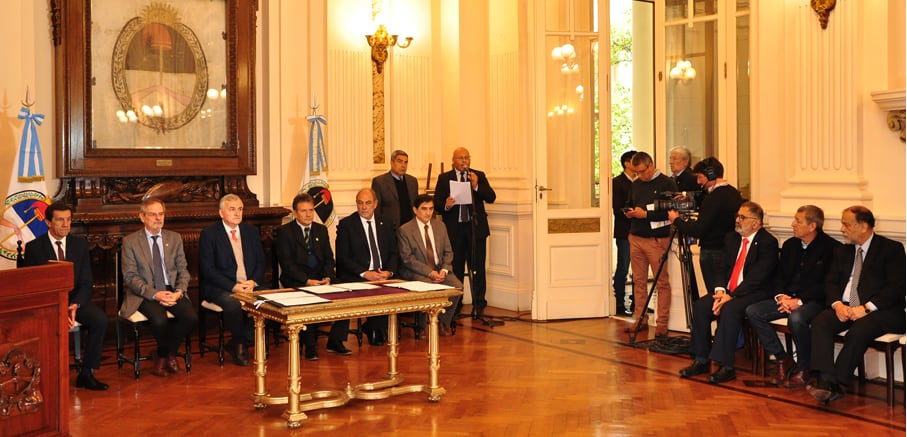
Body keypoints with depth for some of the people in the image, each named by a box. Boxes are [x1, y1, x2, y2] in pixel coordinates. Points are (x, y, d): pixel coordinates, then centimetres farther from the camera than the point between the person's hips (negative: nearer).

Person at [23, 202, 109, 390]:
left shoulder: (80, 244, 7)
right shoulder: (34, 248, -1)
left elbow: (86, 282, 4)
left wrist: (75, 305, -16)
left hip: (75, 300, 3)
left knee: (100, 320, -25)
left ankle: (86, 374, -15)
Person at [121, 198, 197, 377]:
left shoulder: (175, 238, 12)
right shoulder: (130, 241, 1)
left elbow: (183, 270, 9)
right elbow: (130, 277, -5)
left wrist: (179, 292, -12)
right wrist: (155, 294, -19)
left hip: (172, 291, 3)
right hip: (145, 294, -3)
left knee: (191, 317, -25)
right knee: (160, 320, -32)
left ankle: (165, 354, 2)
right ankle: (167, 354, 3)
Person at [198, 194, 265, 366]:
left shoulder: (252, 231, 14)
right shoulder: (209, 234, -1)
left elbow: (261, 262, 13)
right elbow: (208, 269, -8)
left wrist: (253, 281, -9)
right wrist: (233, 286, -19)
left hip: (250, 285, 5)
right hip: (220, 287, -4)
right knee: (233, 304, -37)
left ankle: (238, 344, -8)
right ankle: (239, 343, -5)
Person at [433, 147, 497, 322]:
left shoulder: (479, 176, 8)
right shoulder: (444, 178, 7)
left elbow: (491, 197, -2)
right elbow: (437, 202, 1)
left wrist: (477, 186, -17)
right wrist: (446, 205, -20)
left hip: (476, 227, 0)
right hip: (454, 229, 0)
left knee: (477, 267, 1)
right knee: (455, 268, 4)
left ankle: (479, 306, 8)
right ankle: (455, 306, 13)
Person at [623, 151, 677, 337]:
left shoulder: (666, 183, -6)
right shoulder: (635, 184, 15)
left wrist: (646, 214, -16)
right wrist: (629, 212, 4)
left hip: (657, 239, -6)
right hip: (636, 238, 7)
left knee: (662, 283, -3)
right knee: (639, 281, 9)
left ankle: (662, 324, 1)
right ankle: (641, 319, 17)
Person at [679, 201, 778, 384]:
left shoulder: (768, 242, -9)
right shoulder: (732, 238, 15)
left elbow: (757, 278, -17)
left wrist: (731, 296, -21)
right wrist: (720, 290, -7)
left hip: (754, 294, -7)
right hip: (728, 292, 7)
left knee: (730, 309, -34)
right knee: (700, 306, -17)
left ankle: (726, 366, -30)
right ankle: (701, 361, -10)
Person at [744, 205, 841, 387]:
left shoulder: (831, 247, -7)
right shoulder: (790, 245, 14)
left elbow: (827, 283, -13)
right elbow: (780, 275, 15)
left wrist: (800, 301, -20)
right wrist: (781, 296, -6)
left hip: (814, 300, -7)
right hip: (788, 298, 7)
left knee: (796, 318, -38)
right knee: (752, 311, -14)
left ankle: (803, 367, -15)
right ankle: (781, 359, -4)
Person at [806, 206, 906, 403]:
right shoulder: (843, 251, 19)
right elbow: (831, 282, 13)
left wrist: (866, 308, -19)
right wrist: (838, 305, -9)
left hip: (881, 311, -5)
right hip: (845, 307, 5)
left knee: (859, 330, -36)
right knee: (820, 322, -25)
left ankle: (837, 384, -30)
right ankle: (826, 380, -35)